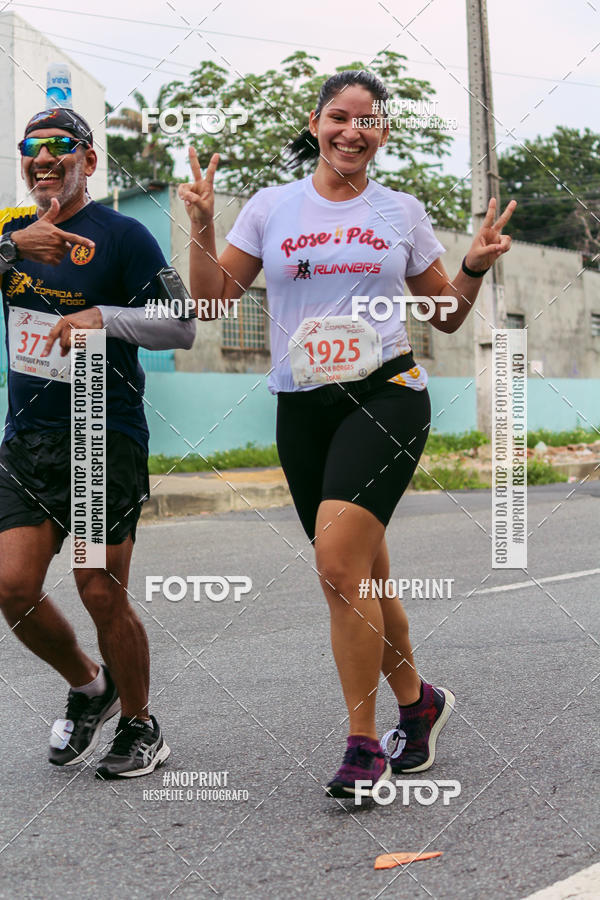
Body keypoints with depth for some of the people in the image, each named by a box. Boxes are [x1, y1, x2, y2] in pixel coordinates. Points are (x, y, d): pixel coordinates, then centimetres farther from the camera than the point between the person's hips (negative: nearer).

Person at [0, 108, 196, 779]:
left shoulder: (121, 235, -2)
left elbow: (182, 326, -6)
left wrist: (104, 317, -18)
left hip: (105, 443, -5)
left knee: (101, 594, -4)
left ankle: (139, 727, 17)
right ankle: (88, 686, 24)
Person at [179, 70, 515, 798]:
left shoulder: (402, 212, 8)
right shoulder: (273, 206, 9)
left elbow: (446, 315, 15)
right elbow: (213, 297, 8)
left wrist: (475, 266, -2)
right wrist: (201, 225, -5)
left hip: (385, 394, -3)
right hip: (302, 408, 3)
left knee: (338, 562, -21)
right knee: (362, 579, 9)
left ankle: (364, 745, -9)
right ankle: (418, 702, 33)